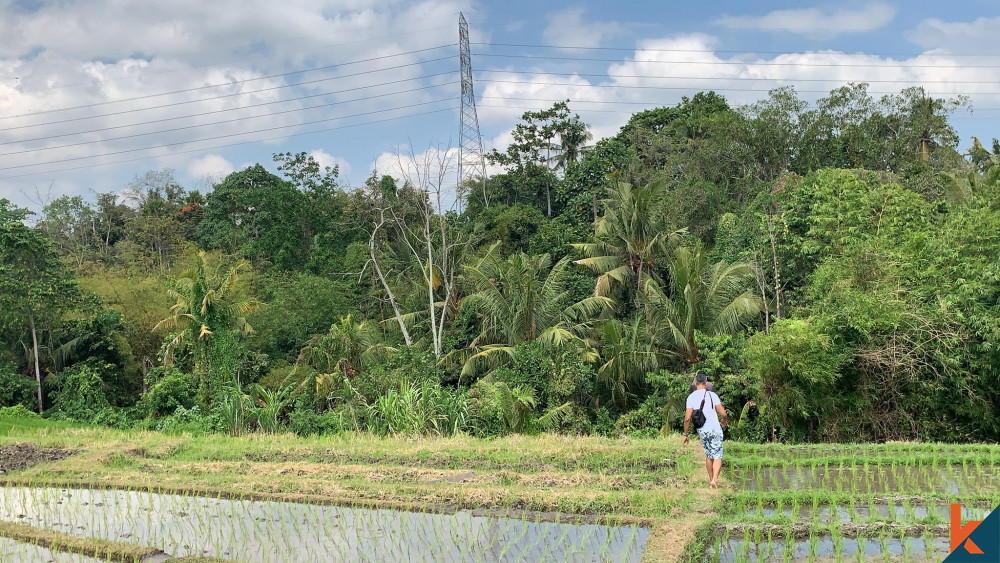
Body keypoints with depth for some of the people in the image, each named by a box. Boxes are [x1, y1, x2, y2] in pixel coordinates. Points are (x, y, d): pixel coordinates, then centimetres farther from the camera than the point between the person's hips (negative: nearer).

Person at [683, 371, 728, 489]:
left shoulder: (691, 397, -3)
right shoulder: (712, 395, -8)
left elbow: (687, 418, -7)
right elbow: (723, 413, -8)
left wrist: (685, 434, 2)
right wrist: (725, 421, 15)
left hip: (702, 431, 3)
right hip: (715, 429, -3)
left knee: (708, 455, 19)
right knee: (717, 456, 1)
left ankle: (711, 480, 24)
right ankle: (714, 479, -15)